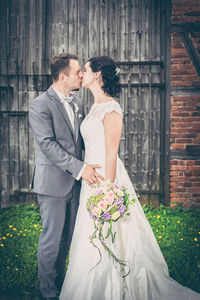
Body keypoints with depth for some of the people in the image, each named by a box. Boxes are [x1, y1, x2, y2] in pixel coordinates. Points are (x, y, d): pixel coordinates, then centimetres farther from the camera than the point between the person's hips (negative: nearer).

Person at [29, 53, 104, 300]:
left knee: (67, 238, 16)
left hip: (75, 182, 7)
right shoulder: (40, 106, -14)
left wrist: (99, 161, 5)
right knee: (51, 239, 2)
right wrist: (80, 168, -25)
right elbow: (48, 145, -21)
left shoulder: (77, 103, 10)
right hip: (53, 183, -7)